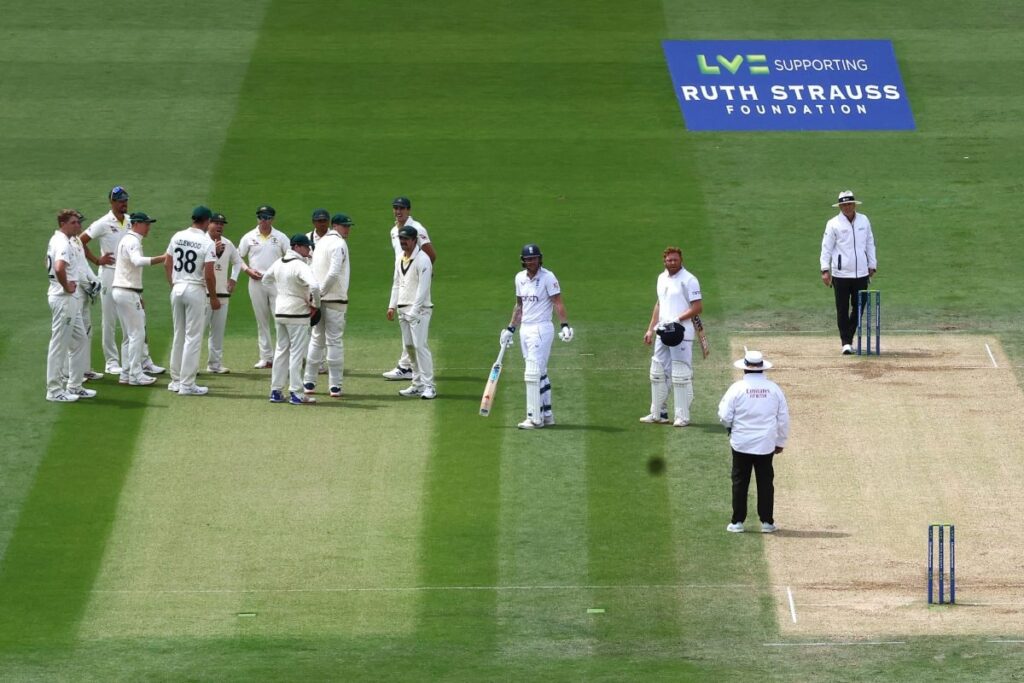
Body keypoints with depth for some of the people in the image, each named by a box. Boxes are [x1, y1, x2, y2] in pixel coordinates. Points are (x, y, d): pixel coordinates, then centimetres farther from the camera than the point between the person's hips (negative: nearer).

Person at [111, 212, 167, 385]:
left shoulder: (126, 239, 18)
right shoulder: (133, 241, -14)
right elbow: (138, 261, -33)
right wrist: (163, 258, -40)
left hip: (118, 291, 10)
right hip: (128, 292, -10)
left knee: (130, 335, 14)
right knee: (137, 334, -8)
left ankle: (126, 374, 15)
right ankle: (136, 375, -8)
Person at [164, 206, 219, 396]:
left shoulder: (177, 237, 4)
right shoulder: (207, 243, -12)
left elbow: (167, 264, 10)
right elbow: (209, 274, -14)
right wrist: (214, 297, -3)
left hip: (177, 289, 6)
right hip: (196, 290, -6)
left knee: (178, 335, 16)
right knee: (193, 337, -1)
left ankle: (176, 380, 20)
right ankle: (187, 384, -3)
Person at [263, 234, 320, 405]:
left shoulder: (278, 263, 6)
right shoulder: (301, 266, -18)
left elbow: (266, 278, 24)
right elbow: (314, 286, -31)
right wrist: (315, 304, -15)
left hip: (280, 311, 7)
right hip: (297, 313, -7)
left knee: (281, 351, 15)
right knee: (297, 352, -1)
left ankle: (276, 391, 17)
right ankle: (296, 393, -1)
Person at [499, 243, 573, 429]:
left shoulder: (548, 277, -10)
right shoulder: (520, 278, 11)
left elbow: (558, 303, -15)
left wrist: (565, 325, -26)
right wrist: (510, 329, 19)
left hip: (541, 329, -7)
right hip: (525, 329, 7)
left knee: (533, 374, -12)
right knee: (540, 374, 12)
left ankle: (534, 418, -11)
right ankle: (547, 415, 18)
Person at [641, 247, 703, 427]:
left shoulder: (688, 280, -9)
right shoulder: (662, 278, 14)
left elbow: (698, 308, -13)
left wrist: (678, 319, -22)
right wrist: (651, 328, 19)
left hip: (681, 334, -8)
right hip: (662, 332, 8)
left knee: (681, 375, -7)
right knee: (658, 372, 11)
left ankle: (683, 416, -2)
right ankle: (658, 414, 19)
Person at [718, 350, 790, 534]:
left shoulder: (737, 388, -9)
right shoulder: (774, 389, -1)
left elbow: (725, 417, -8)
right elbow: (783, 418, 4)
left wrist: (730, 425, 15)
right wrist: (780, 442, 15)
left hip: (741, 443, -2)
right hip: (766, 444, 2)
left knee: (740, 482, 7)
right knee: (765, 482, 9)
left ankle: (737, 522, 7)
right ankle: (767, 522, 10)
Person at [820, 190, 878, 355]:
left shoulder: (864, 221, 8)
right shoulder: (833, 224, -2)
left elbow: (870, 244, 15)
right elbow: (826, 247, -3)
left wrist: (872, 266, 12)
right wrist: (825, 270, -10)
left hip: (861, 273, 3)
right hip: (841, 274, -3)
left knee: (858, 307, 5)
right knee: (842, 309, -1)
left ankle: (849, 338, 18)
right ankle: (846, 342, 4)